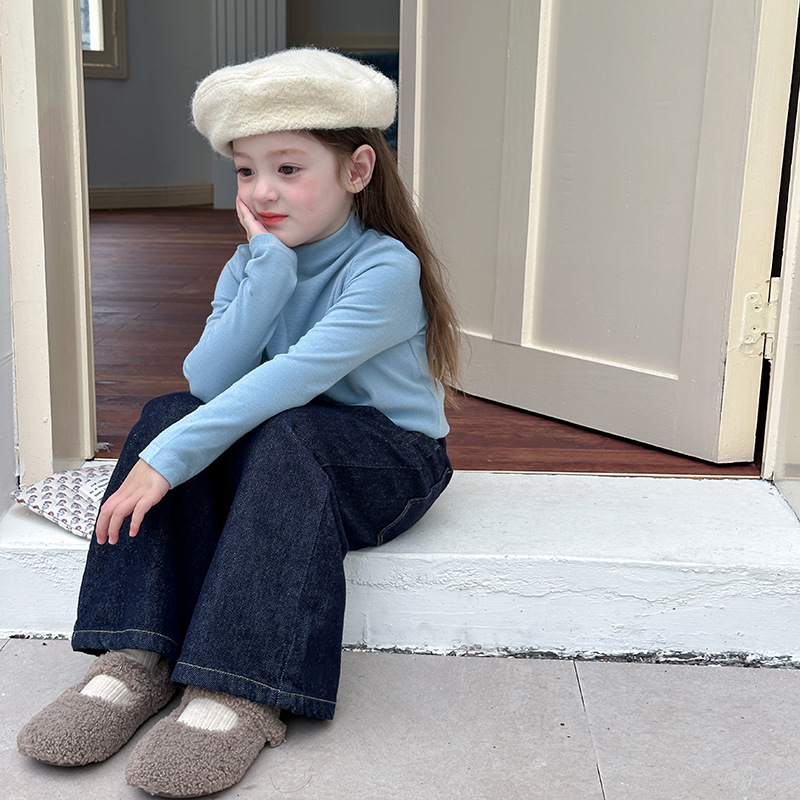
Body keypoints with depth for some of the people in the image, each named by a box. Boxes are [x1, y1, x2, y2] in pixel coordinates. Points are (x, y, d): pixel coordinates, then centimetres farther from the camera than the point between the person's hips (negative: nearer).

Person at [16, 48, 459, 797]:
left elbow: (294, 377, -31)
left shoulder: (385, 267, -18)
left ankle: (239, 693, -39)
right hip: (272, 449, 6)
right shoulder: (252, 265, 3)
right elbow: (209, 382, -13)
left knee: (284, 436, -36)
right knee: (168, 412, -19)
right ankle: (137, 659, -27)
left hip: (393, 459, -6)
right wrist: (268, 268, -19)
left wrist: (170, 457, -34)